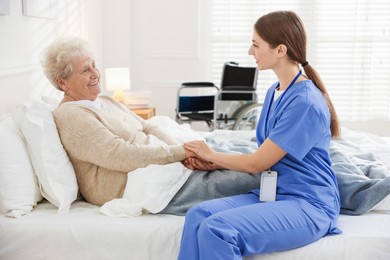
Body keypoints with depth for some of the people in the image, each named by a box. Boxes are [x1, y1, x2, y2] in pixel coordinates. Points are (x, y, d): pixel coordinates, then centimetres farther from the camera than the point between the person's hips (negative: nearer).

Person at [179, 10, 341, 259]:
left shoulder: (305, 102, -18)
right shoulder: (274, 92, 10)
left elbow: (257, 163, -13)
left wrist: (211, 155, 2)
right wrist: (214, 163, 4)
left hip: (308, 204, -8)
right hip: (273, 193, 8)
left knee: (217, 229, -27)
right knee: (198, 215, -15)